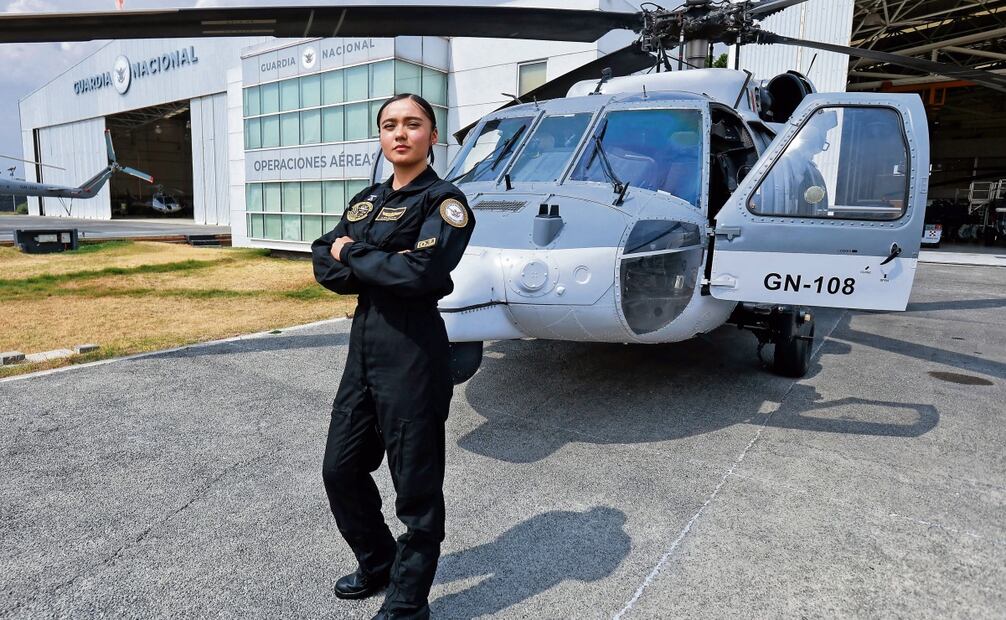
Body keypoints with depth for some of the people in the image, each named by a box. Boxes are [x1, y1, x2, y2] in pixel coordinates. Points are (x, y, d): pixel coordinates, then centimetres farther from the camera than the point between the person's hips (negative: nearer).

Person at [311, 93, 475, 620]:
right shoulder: (365, 201, 14)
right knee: (341, 468, 17)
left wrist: (353, 256, -9)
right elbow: (324, 265, 6)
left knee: (416, 483, 5)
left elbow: (422, 271, -23)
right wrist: (383, 268, -11)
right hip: (363, 344, 8)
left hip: (413, 351, -7)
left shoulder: (444, 201, -7)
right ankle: (377, 562, 42)